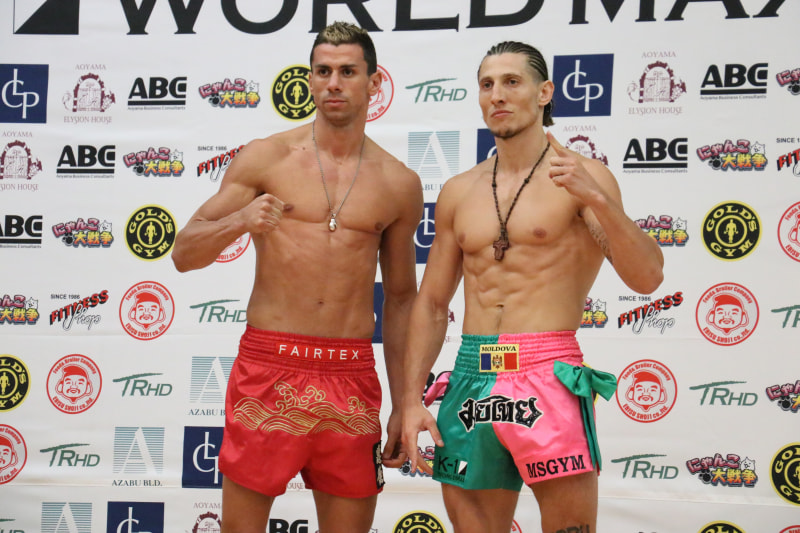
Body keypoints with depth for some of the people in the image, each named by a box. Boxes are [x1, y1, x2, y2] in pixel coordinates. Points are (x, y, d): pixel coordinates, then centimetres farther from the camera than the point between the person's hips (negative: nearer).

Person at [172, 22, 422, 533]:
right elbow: (184, 253, 2)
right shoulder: (266, 157, 3)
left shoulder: (399, 184, 8)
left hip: (352, 375, 2)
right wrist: (240, 220, -19)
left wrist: (402, 406, 13)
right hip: (269, 365, -2)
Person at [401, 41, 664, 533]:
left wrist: (597, 199, -25)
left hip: (548, 375, -4)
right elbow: (431, 303, 17)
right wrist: (412, 401, 8)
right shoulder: (459, 192, 15)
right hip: (471, 378, 5)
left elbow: (647, 278, -10)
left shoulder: (584, 176, 0)